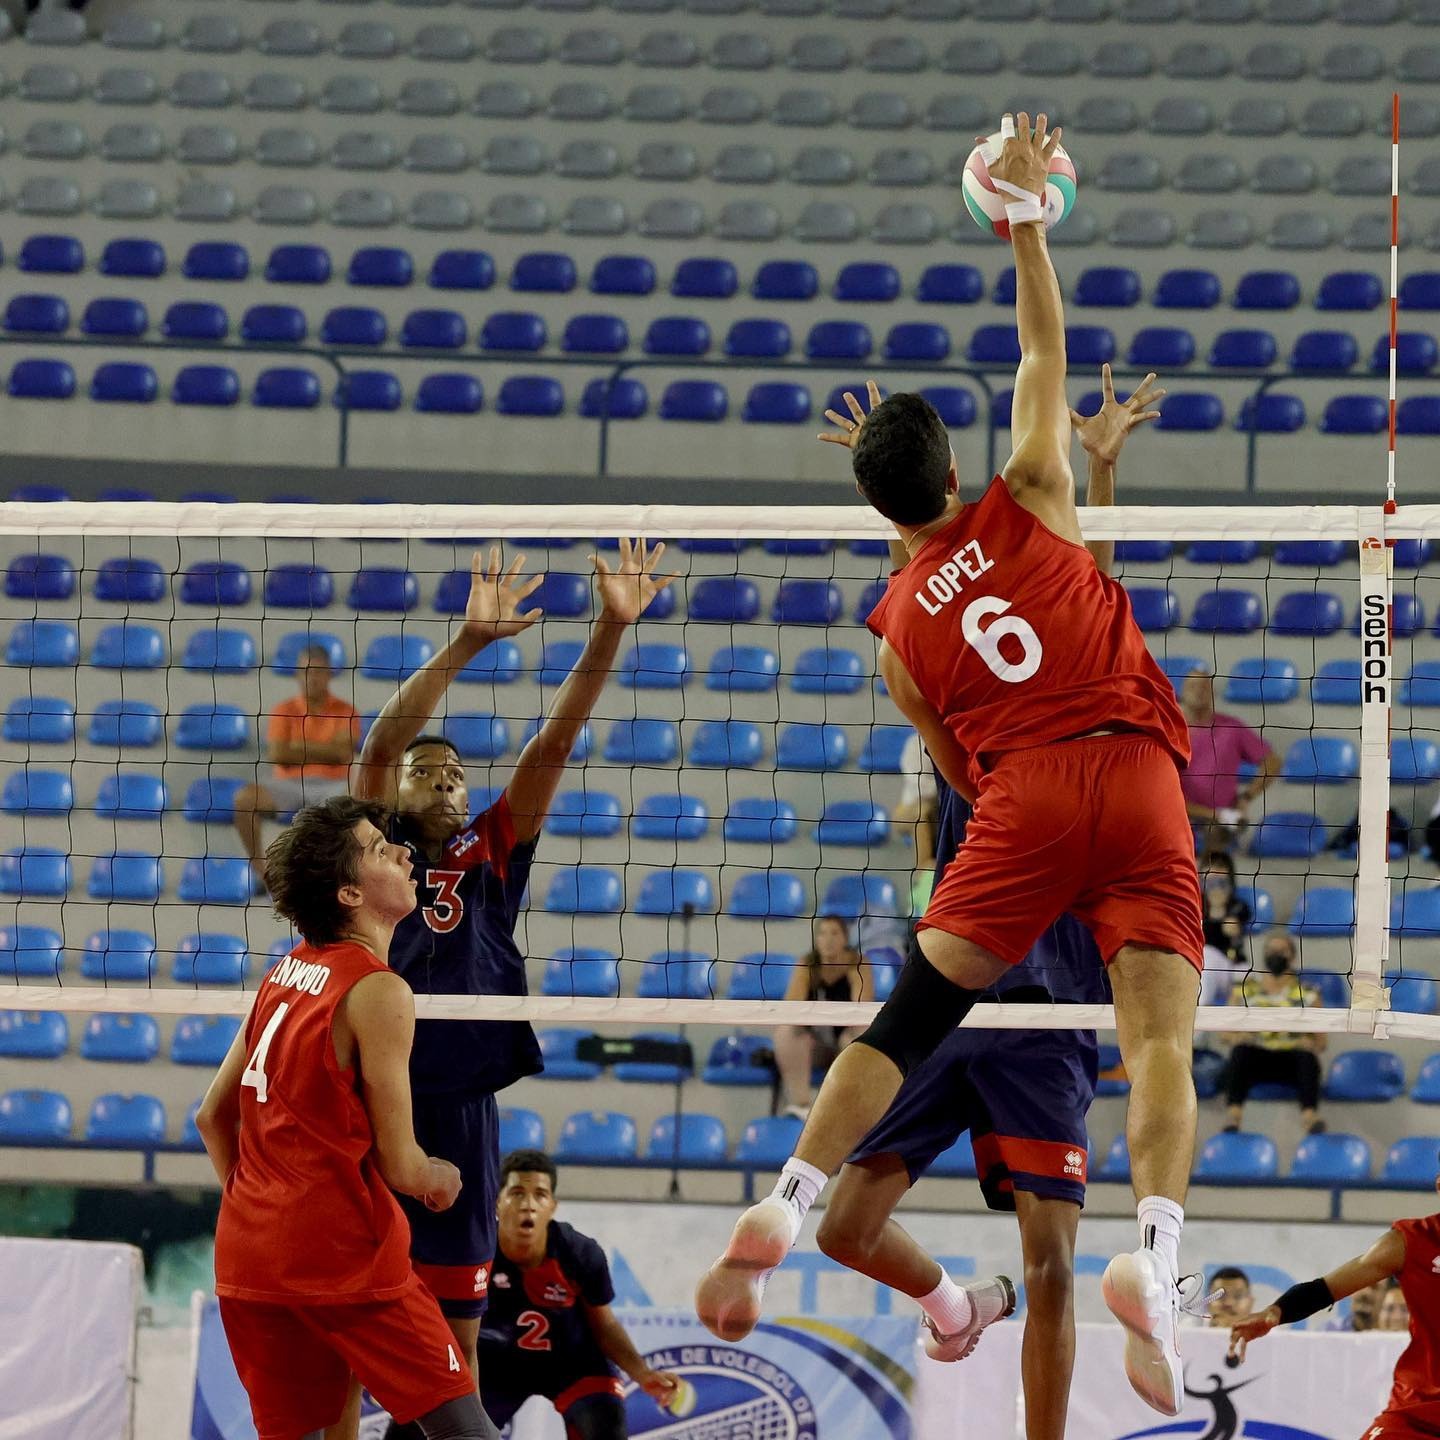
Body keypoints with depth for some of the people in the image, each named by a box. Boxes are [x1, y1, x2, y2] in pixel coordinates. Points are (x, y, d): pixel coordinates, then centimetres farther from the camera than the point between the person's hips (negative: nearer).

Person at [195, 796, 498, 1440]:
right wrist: (442, 1177, 10)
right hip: (343, 1258, -8)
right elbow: (400, 1166, -12)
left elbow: (213, 1116, 17)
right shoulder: (377, 992, -12)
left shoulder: (287, 972, 11)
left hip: (243, 1256, 8)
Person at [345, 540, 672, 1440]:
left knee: (455, 1340, 6)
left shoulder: (492, 851, 11)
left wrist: (612, 629, -6)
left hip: (459, 1111, 2)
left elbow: (558, 739, 4)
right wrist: (468, 642, -19)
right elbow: (385, 738, -8)